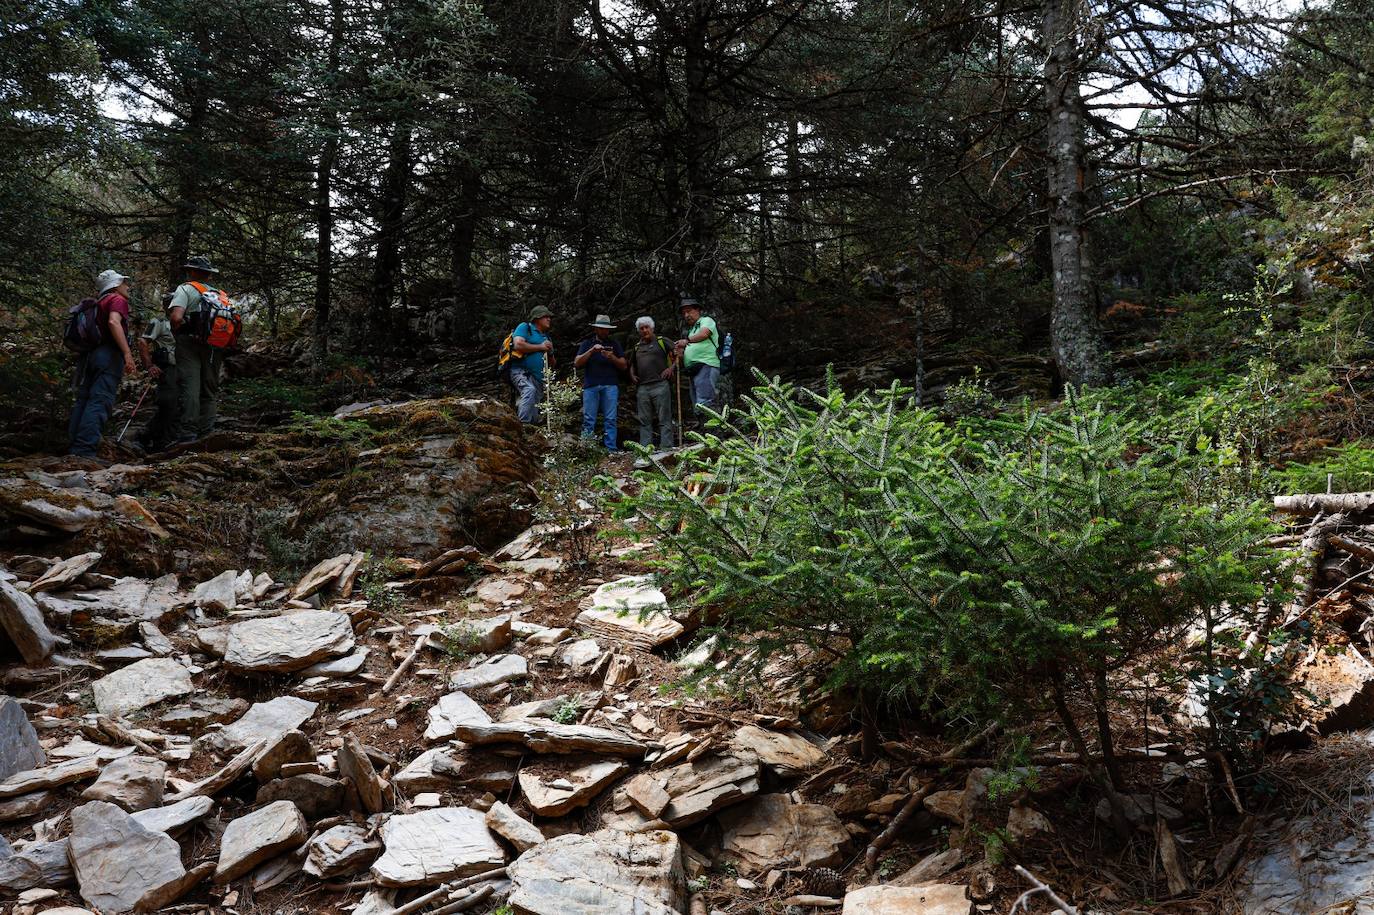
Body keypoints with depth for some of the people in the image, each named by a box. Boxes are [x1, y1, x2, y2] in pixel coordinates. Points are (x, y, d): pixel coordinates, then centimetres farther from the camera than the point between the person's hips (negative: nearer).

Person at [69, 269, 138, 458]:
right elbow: (113, 322, -18)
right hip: (108, 355, -9)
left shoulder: (99, 304, 27)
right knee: (99, 403, -15)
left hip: (88, 355, 9)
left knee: (83, 401, 7)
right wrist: (127, 353, -25)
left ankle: (75, 448, 4)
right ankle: (85, 451, -24)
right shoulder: (118, 300, 2)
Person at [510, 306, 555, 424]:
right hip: (521, 371, -7)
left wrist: (550, 352, 9)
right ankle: (522, 424, -40)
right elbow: (518, 345, -14)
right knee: (530, 390, -36)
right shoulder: (525, 328, 5)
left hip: (538, 378, 7)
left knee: (535, 414, 0)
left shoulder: (546, 337, 26)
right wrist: (540, 347, -7)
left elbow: (552, 364, 29)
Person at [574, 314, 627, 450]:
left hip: (610, 386, 0)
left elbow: (623, 366, 12)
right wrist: (591, 351, -8)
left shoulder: (615, 345, 18)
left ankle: (611, 450, -8)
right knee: (588, 420, -6)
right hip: (590, 386, 0)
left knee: (610, 420, -6)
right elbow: (577, 363, 4)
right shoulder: (587, 344, 17)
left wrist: (612, 358, -7)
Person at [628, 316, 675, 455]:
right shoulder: (636, 347, 22)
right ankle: (646, 447, 4)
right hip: (642, 387, 5)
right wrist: (632, 375, 16)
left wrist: (671, 368, -8)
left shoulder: (662, 342, 8)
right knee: (644, 420, 3)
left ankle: (666, 447, -9)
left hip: (660, 385, -5)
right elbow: (632, 364, 35)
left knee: (664, 418, -7)